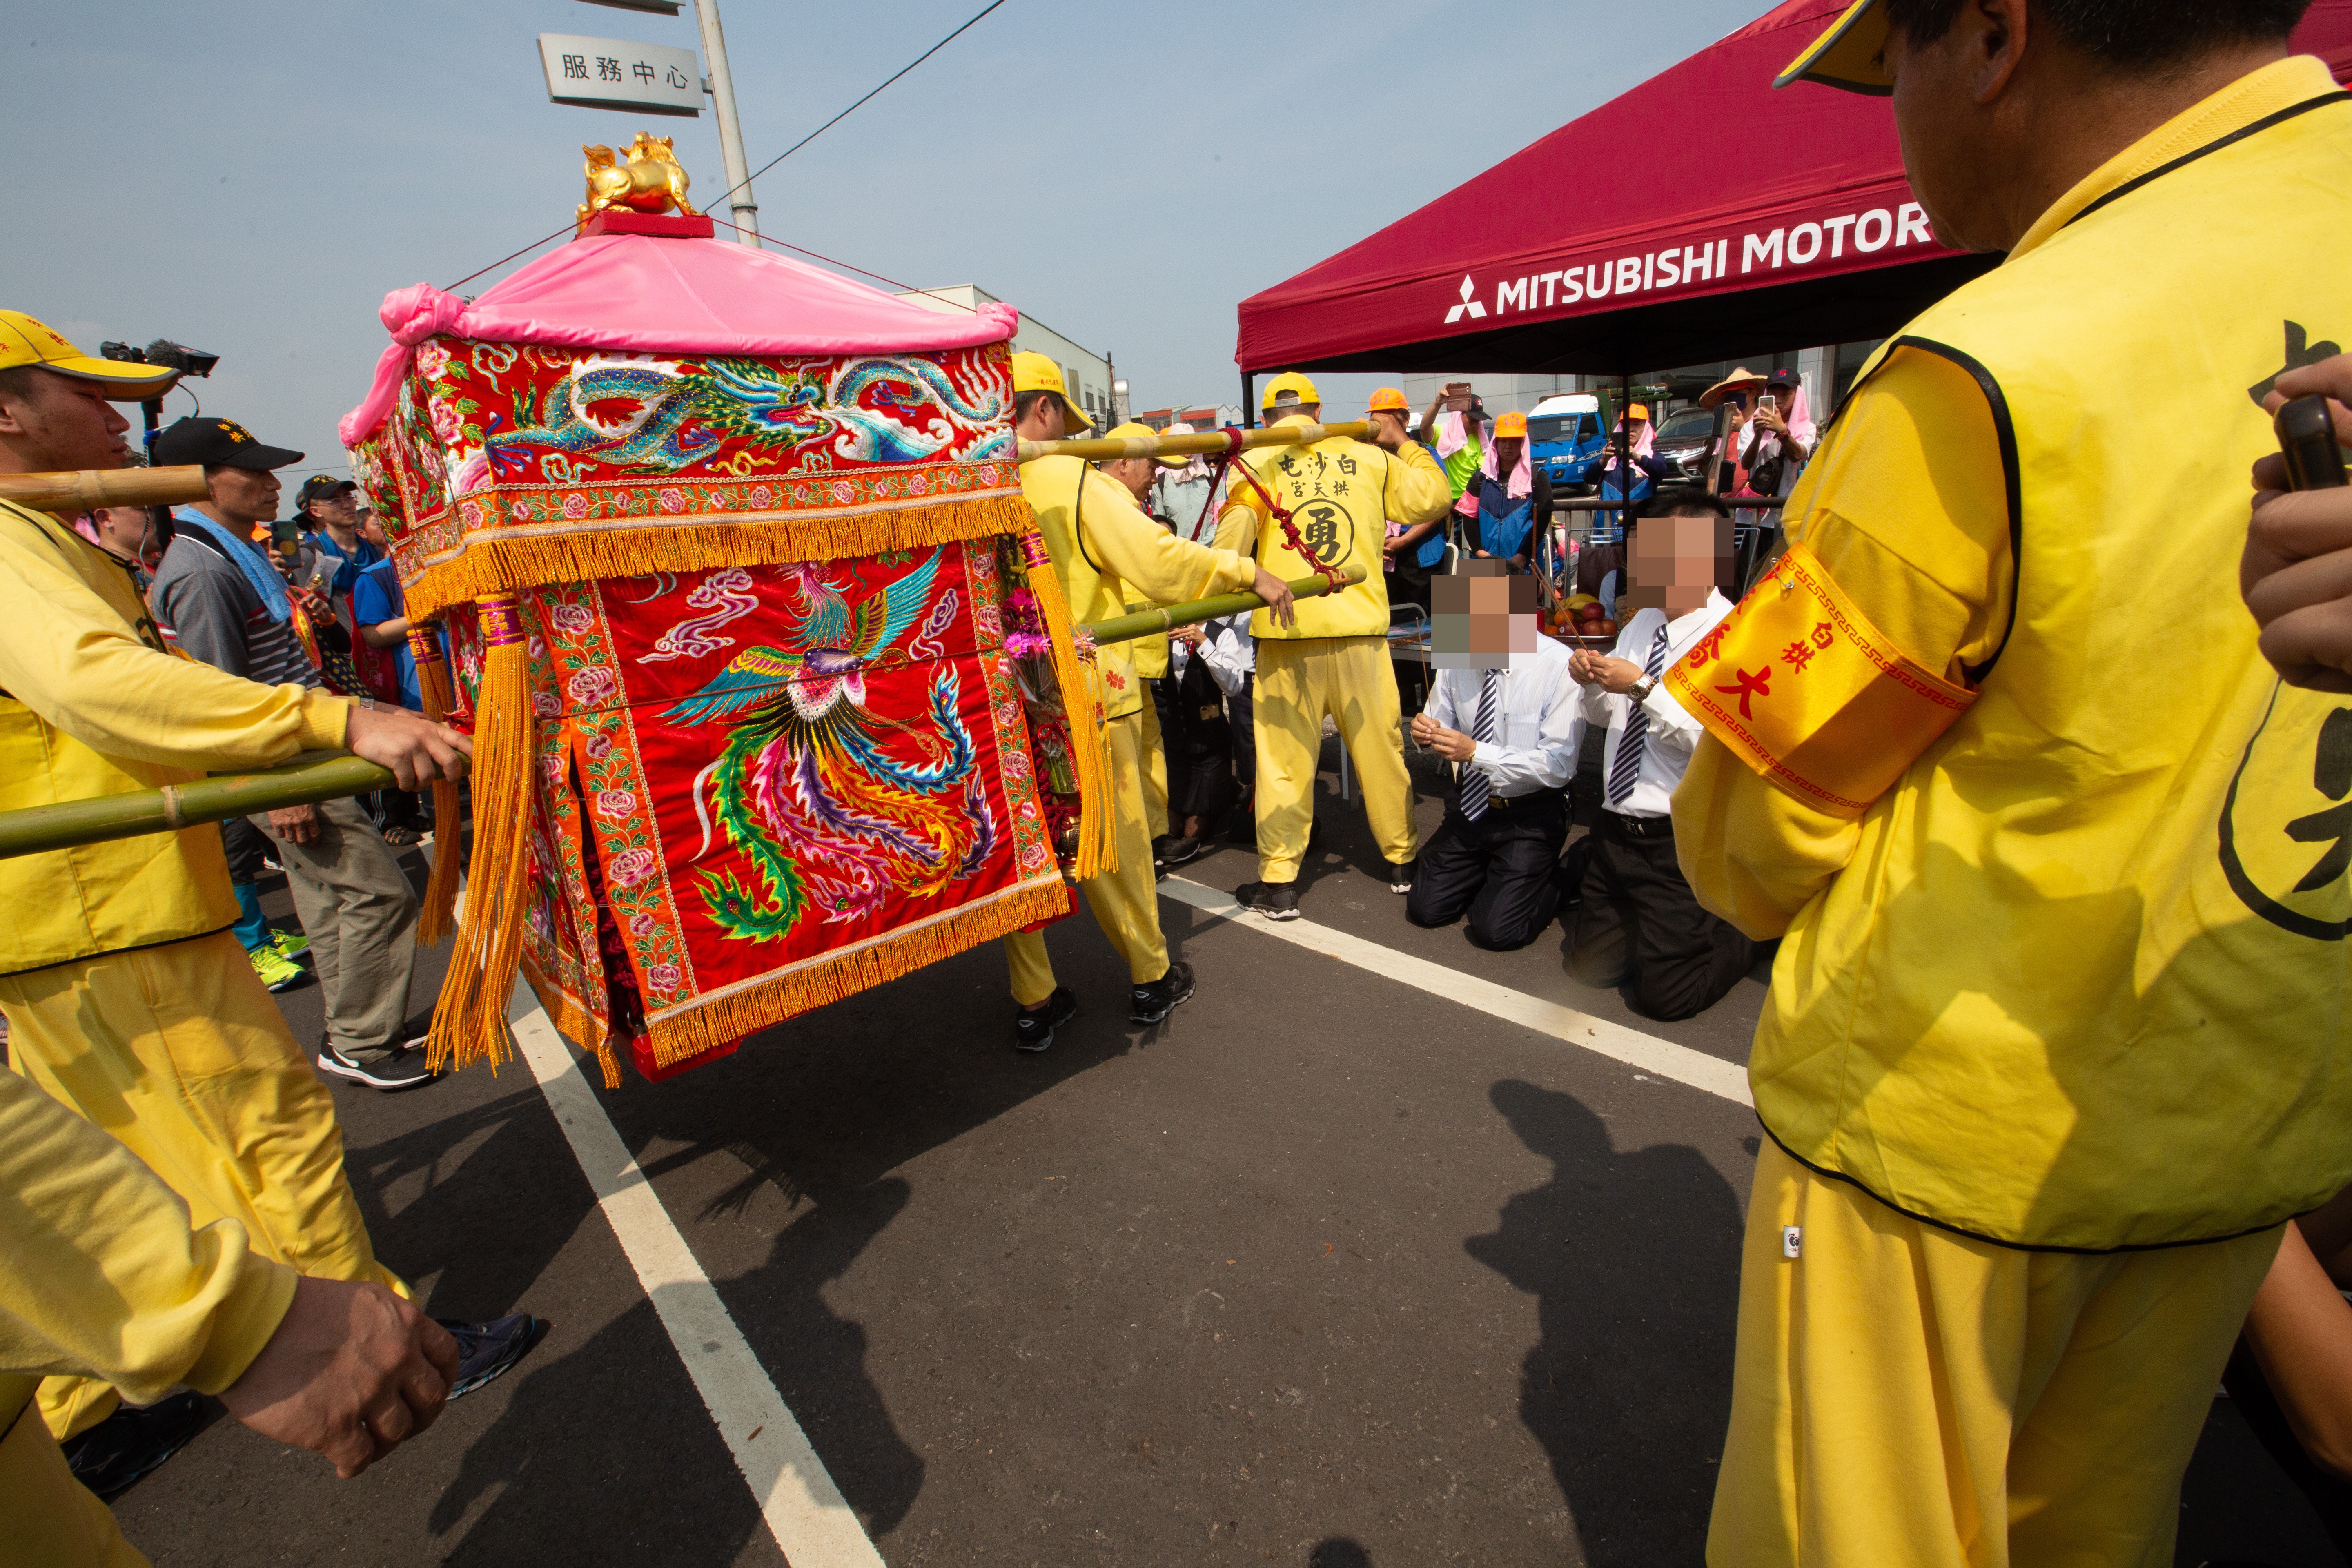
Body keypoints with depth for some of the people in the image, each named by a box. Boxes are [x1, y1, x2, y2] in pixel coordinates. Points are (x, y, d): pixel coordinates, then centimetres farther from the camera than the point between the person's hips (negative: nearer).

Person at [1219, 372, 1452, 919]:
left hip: (1288, 631, -1)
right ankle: (1402, 860, 28)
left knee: (1284, 755, 5)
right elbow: (1432, 500, 18)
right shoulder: (1369, 458, 9)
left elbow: (1234, 533, -13)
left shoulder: (1257, 462, 3)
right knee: (1380, 745, 13)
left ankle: (1278, 883, 10)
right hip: (1360, 627, 2)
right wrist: (1405, 442, 28)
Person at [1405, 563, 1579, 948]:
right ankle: (1489, 871, 27)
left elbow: (1559, 765, -23)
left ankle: (1555, 881, 16)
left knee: (1496, 929, -14)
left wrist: (1476, 752, -30)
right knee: (1426, 909, 0)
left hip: (1530, 818, -5)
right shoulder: (1457, 656, -5)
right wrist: (1425, 732, -17)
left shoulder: (1558, 666, -19)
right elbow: (1442, 722, 8)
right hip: (1469, 808, 5)